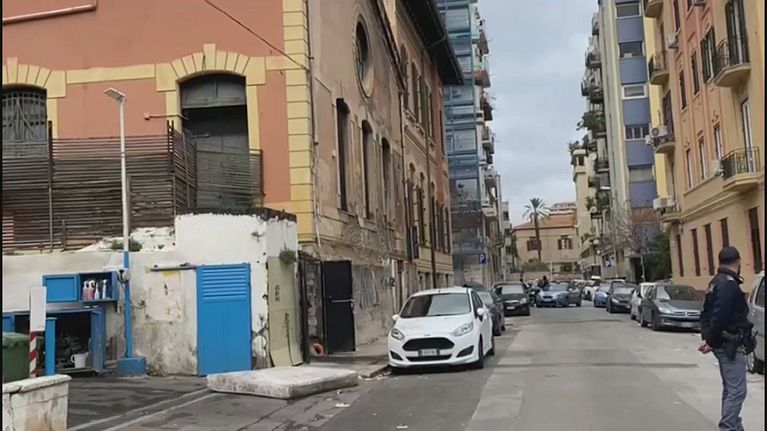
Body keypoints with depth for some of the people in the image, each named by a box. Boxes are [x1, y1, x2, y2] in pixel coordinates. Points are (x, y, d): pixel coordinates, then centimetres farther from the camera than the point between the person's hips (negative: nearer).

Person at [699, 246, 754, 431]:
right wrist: (711, 341, -15)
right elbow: (720, 317, -25)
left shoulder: (716, 282, 14)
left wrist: (708, 338, 7)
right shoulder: (729, 284, -18)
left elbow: (706, 313, 16)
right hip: (730, 345, -10)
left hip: (724, 344, 10)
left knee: (730, 389, 18)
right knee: (737, 391, -8)